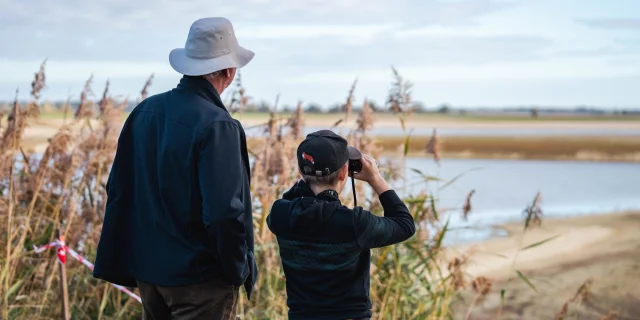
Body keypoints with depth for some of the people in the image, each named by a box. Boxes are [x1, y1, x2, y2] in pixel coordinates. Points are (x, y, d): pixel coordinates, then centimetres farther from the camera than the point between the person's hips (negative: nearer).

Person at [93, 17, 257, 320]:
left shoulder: (144, 111, 2)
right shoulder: (217, 125, -20)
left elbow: (118, 189, 8)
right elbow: (224, 212, -24)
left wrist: (124, 264, 16)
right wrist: (238, 271, -9)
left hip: (148, 270, 7)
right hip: (199, 278, -7)